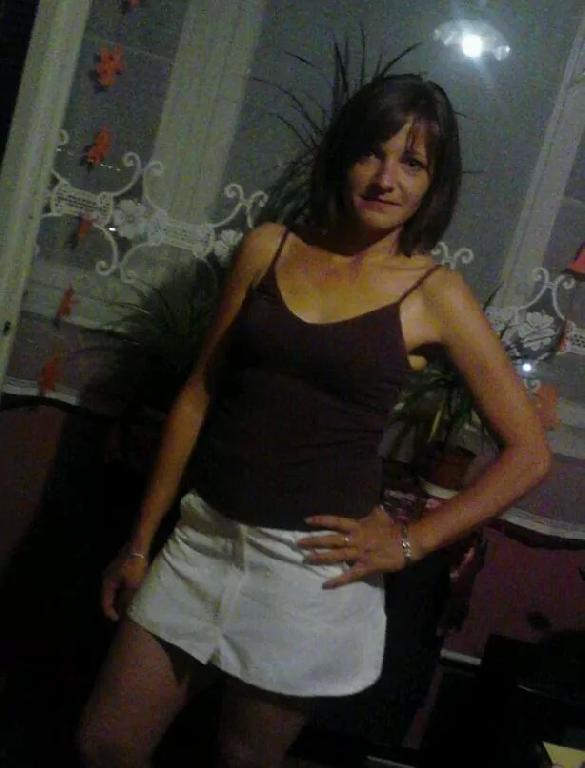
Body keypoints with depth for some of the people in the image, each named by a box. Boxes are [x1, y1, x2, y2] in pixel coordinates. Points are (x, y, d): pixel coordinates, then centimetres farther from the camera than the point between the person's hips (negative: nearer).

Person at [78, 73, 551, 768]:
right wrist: (141, 541, 7)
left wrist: (409, 543, -6)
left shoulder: (435, 296, -6)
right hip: (205, 535, 3)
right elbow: (198, 395, 5)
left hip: (311, 561, -3)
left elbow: (528, 454, -2)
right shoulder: (267, 249, 2)